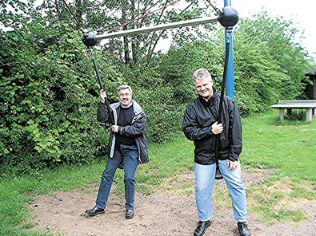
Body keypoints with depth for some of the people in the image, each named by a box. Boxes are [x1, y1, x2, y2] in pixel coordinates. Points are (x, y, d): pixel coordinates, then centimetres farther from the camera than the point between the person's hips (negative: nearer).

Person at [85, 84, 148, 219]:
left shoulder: (138, 112, -10)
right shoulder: (114, 108, 2)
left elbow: (138, 129, -20)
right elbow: (102, 119, -7)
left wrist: (119, 129, -17)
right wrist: (102, 102, -17)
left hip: (131, 149, -4)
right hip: (116, 148, 4)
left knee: (129, 178, -5)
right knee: (107, 175, 7)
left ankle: (129, 208, 15)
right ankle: (100, 206, 20)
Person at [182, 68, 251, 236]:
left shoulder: (227, 102, -6)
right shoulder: (193, 108, -3)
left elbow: (236, 130, -7)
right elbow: (188, 131, -8)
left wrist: (234, 156, -9)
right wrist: (210, 131, -19)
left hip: (227, 154, 0)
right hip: (204, 156, 1)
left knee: (237, 187, 7)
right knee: (202, 189, 9)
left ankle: (242, 222, 28)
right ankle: (204, 220, 33)